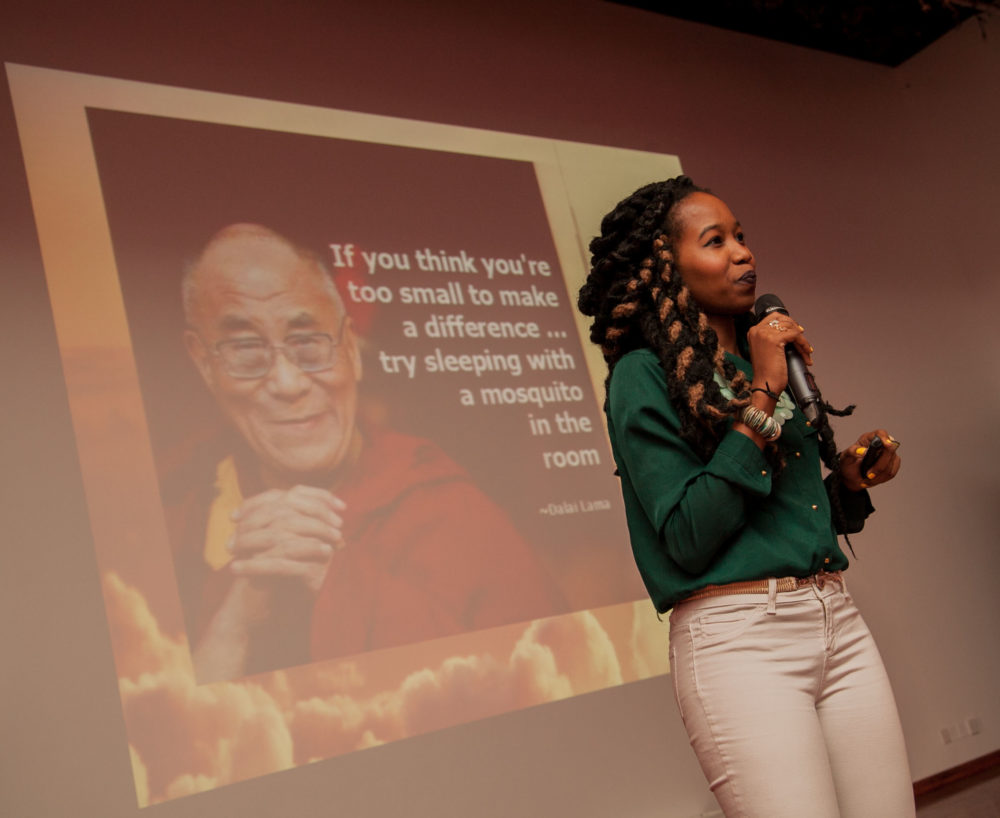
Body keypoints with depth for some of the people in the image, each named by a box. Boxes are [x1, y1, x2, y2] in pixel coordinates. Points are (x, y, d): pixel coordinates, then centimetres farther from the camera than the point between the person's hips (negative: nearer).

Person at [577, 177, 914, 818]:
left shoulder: (767, 358, 16)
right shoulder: (643, 376, -5)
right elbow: (689, 538, -15)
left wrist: (851, 480, 4)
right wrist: (761, 399, -14)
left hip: (840, 622, 7)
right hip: (738, 637, -7)